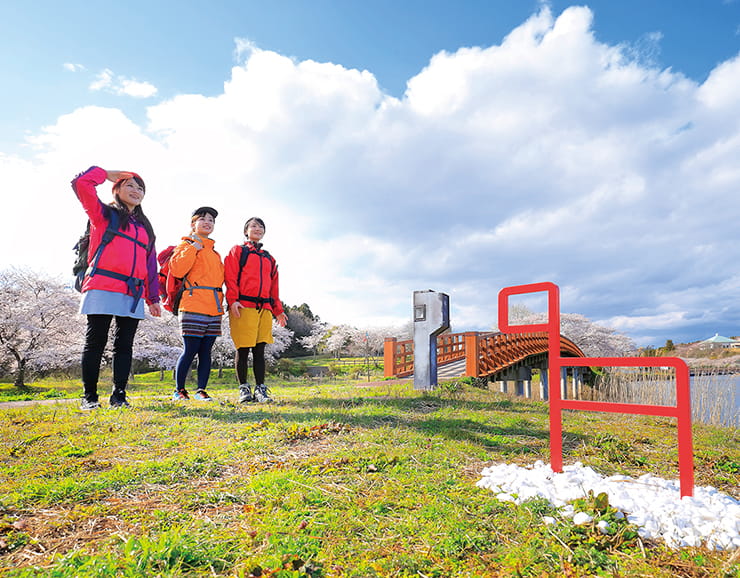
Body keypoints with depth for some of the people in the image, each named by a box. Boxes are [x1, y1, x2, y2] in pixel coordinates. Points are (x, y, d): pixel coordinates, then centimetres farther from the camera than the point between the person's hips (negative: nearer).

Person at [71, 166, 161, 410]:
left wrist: (153, 298, 14)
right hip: (102, 289, -4)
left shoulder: (145, 227, 24)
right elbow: (80, 183, -3)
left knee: (124, 345, 4)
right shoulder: (104, 214, 11)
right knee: (95, 342, -1)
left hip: (133, 295, 4)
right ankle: (89, 397, 7)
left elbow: (150, 264, 20)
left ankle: (119, 395, 9)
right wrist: (108, 175, 12)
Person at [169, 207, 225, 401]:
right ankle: (179, 390, 10)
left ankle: (201, 390, 13)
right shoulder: (186, 245, 4)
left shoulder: (215, 253, 23)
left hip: (214, 310, 6)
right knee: (190, 350, -5)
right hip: (193, 308, -6)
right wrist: (193, 247, -11)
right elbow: (177, 270, -13)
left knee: (206, 352, 7)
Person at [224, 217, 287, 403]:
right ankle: (244, 389, 8)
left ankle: (260, 389, 7)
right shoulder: (237, 251, 9)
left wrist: (278, 309, 16)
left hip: (264, 308, 4)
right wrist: (232, 300, -15)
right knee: (243, 349, -2)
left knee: (260, 350, 4)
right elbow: (230, 277, -2)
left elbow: (274, 285, 22)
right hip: (243, 307, -4)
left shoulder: (269, 258, 23)